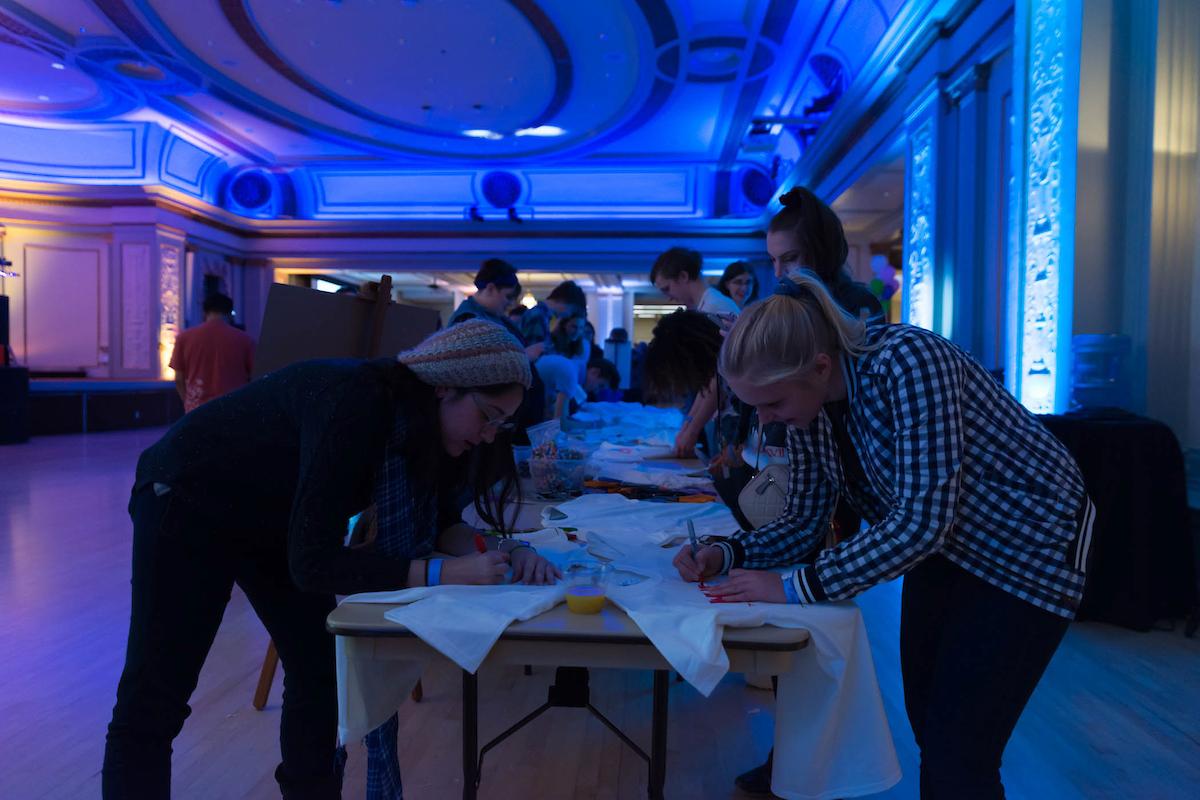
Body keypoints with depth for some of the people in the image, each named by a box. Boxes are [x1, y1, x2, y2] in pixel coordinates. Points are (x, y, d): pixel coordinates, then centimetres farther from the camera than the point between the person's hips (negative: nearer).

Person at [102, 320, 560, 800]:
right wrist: (445, 573, -39)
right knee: (152, 703, -4)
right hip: (186, 501, -7)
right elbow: (313, 562, -36)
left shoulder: (420, 418, -12)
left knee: (322, 670, 6)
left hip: (271, 522, 8)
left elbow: (441, 521, -3)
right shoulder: (355, 406, -37)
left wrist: (498, 551, -22)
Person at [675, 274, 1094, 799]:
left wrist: (797, 587, -33)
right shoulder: (807, 406, -9)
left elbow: (922, 521, -36)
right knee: (927, 733, 14)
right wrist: (726, 554, -16)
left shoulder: (908, 361, -32)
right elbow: (803, 524, 0)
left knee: (958, 757, -6)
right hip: (943, 548, 7)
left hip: (1028, 545, -7)